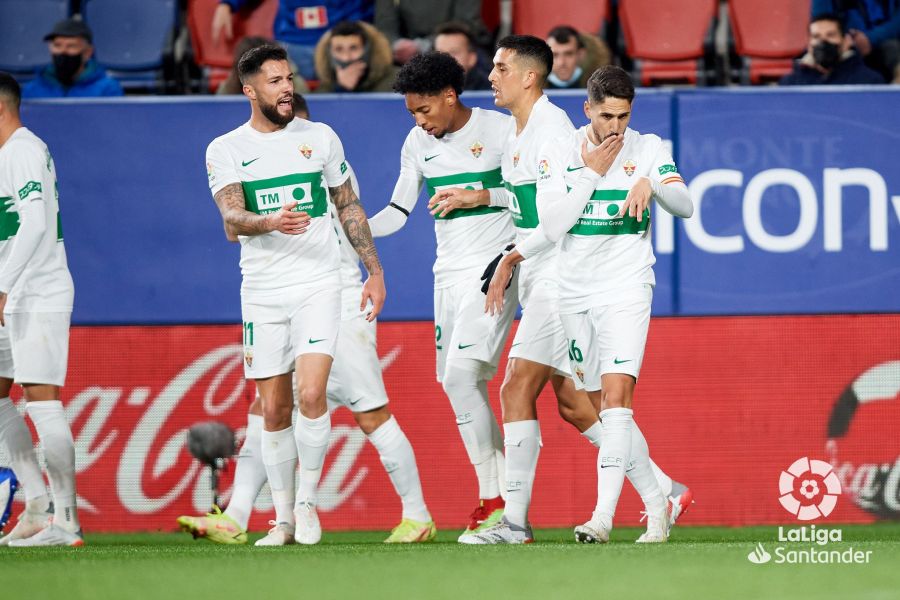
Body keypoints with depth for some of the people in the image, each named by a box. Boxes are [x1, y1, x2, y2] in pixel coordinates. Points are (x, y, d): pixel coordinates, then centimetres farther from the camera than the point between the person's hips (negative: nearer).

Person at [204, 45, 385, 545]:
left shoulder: (321, 137, 6)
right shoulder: (225, 150, 1)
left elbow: (349, 207, 15)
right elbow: (232, 221, -13)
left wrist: (374, 270, 11)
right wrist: (272, 222, -33)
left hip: (318, 285, -1)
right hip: (262, 293, 1)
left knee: (311, 395, -17)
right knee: (273, 410, 3)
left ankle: (307, 502, -1)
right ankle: (283, 517, 15)